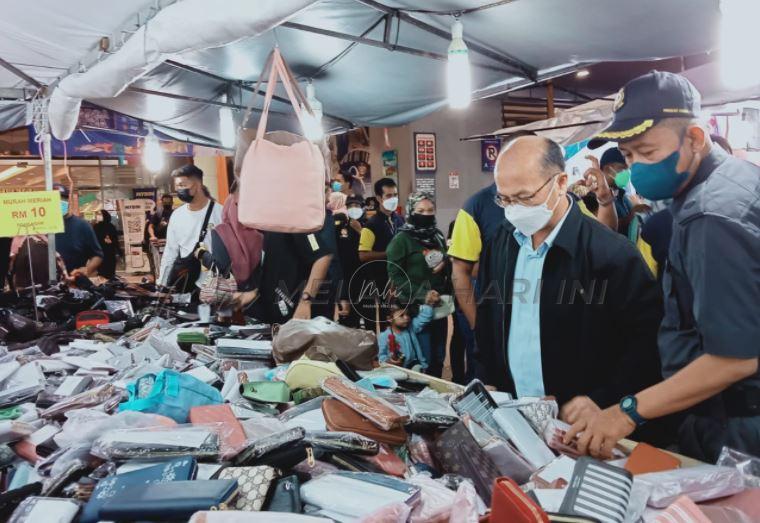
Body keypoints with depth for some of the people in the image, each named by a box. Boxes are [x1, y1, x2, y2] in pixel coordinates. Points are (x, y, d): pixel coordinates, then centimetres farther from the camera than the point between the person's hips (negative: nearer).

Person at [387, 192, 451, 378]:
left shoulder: (438, 237, 13)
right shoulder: (401, 239, -6)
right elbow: (395, 275, -11)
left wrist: (444, 264, 1)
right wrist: (421, 295, -18)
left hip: (439, 305, 6)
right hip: (415, 307, -6)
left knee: (438, 358, 11)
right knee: (422, 359, -5)